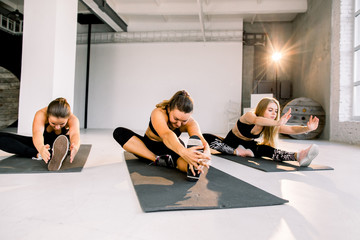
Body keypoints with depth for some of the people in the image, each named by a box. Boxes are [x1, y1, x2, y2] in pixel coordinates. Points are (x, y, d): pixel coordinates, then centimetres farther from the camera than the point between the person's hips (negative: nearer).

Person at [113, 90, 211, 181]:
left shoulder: (190, 122, -23)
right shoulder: (158, 113, -33)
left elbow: (202, 142, -41)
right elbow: (166, 135, -54)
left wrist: (205, 156, -66)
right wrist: (183, 152, -74)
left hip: (172, 149, 1)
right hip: (148, 145, 0)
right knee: (119, 132, -28)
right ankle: (157, 160, -35)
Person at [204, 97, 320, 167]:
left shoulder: (272, 125, -12)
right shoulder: (249, 116, -29)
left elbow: (291, 129, -25)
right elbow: (256, 121, -55)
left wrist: (307, 128, -46)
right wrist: (277, 123, -71)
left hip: (247, 145, 3)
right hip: (231, 142, -2)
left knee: (265, 149, -33)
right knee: (206, 138, -29)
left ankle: (298, 156, -53)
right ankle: (236, 152, -32)